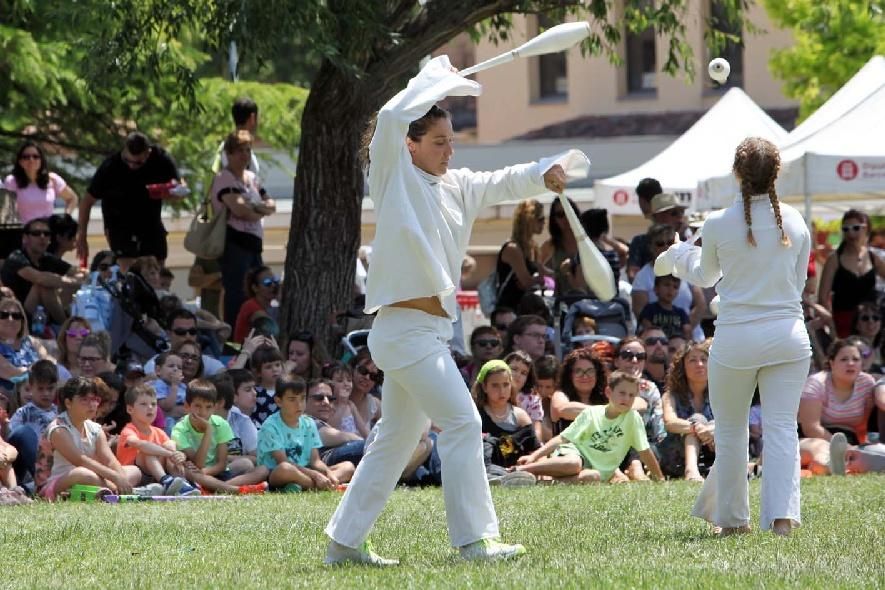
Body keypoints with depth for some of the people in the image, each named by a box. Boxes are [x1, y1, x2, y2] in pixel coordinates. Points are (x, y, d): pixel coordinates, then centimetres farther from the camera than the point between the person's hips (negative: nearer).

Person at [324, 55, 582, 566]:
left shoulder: (456, 187, 15)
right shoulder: (397, 179, -5)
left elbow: (505, 183, 15)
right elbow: (393, 118, -18)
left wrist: (546, 173, -5)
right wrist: (437, 79, -5)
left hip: (431, 330, 9)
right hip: (405, 328, -9)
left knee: (396, 440, 13)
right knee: (462, 423, -12)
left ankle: (345, 541, 20)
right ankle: (474, 538, -12)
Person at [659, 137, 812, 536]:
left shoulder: (718, 225, -6)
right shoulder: (795, 223, 0)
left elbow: (705, 276, 14)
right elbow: (799, 282, 10)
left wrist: (679, 254, 34)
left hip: (736, 338, -1)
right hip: (787, 335, 2)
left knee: (730, 430, 12)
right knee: (782, 426, 2)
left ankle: (732, 518, 19)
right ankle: (782, 513, -10)